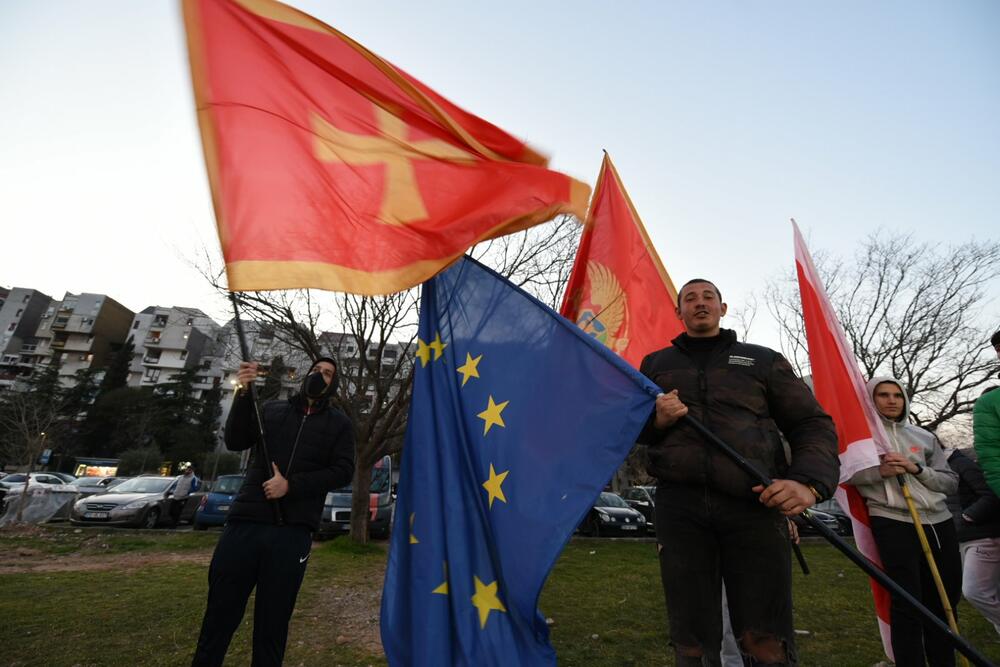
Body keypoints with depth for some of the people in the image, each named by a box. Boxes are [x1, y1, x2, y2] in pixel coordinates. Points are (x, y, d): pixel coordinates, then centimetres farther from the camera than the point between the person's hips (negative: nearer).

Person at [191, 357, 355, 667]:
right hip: (246, 522, 1)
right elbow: (235, 441, 3)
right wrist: (243, 394, -11)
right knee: (219, 615, 5)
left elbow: (343, 472, 0)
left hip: (292, 531, -1)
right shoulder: (272, 409, 15)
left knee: (272, 623, 8)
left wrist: (291, 485, -12)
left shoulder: (339, 424, 9)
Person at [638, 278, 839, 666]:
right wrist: (655, 420, -5)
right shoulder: (655, 364, 18)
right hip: (680, 504, 1)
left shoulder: (763, 360, 16)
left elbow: (812, 425, 12)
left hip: (755, 504, 0)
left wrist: (809, 482, -9)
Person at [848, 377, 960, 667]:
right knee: (907, 605, -3)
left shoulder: (924, 437, 12)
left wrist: (916, 469, -8)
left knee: (945, 601, 12)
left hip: (939, 523, 5)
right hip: (893, 524, -5)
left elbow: (951, 482, 10)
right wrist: (880, 472, -17)